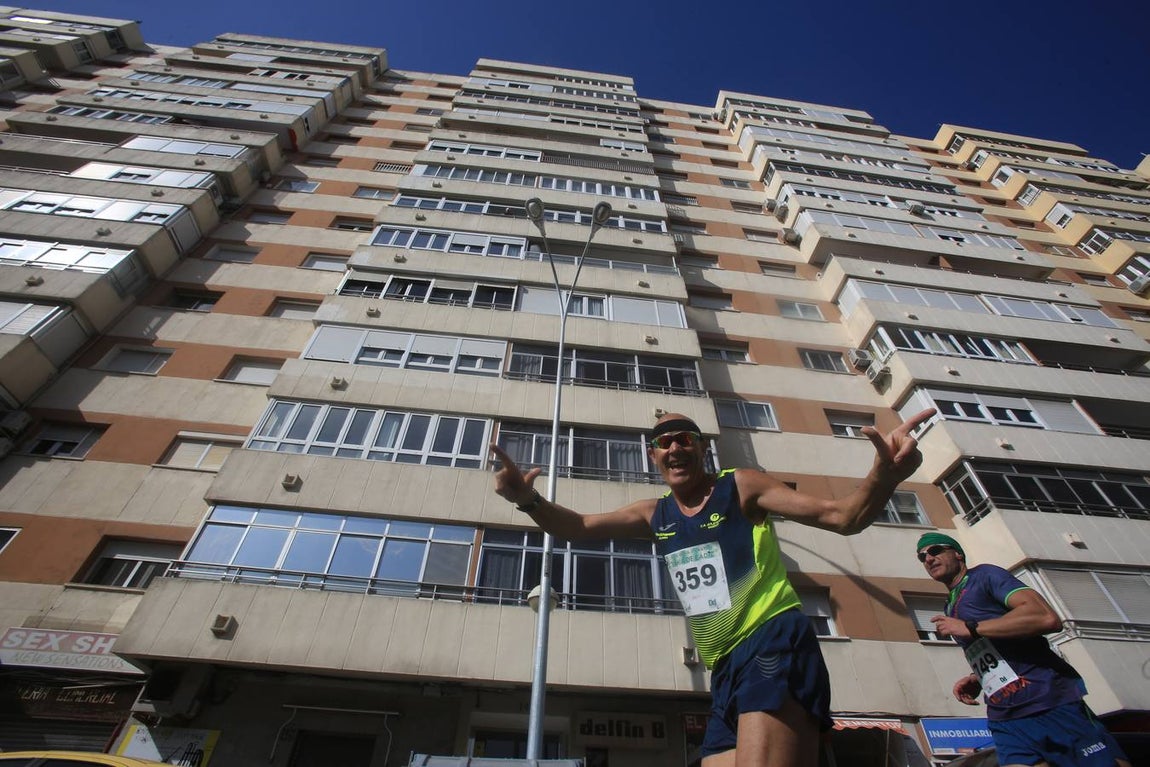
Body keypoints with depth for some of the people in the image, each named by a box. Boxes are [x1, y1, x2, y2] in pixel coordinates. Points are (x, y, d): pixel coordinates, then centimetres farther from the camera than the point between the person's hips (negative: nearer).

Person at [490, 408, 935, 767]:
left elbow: (843, 517, -7)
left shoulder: (740, 486, -2)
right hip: (725, 668, 7)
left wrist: (884, 477, -30)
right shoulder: (655, 516, 14)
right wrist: (529, 500, -6)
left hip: (774, 644, -7)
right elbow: (578, 528, 14)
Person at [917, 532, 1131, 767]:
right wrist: (976, 679, 7)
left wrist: (970, 628, -17)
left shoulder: (984, 575, -3)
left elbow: (1047, 617, -20)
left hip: (1054, 705, -6)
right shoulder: (950, 609, 20)